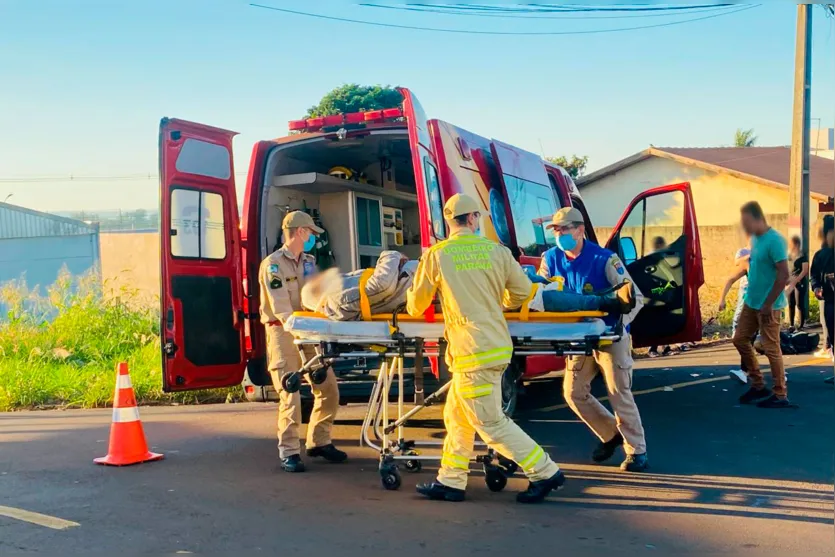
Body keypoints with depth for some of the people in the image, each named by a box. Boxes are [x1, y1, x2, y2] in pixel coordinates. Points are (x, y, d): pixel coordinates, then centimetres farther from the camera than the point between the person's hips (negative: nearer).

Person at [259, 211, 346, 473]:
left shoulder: (308, 262, 14)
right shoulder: (273, 264, -10)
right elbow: (282, 309, -19)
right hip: (283, 334, -7)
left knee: (328, 388, 8)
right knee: (291, 395, -8)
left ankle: (318, 442, 23)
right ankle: (289, 452, 2)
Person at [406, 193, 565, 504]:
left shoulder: (436, 255, -6)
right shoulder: (497, 251, 2)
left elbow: (415, 307, 4)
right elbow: (523, 292, 8)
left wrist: (412, 298, 29)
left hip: (473, 352, -6)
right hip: (497, 345, 6)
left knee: (491, 424, 3)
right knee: (456, 417, 17)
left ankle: (545, 473, 5)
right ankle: (450, 482, 23)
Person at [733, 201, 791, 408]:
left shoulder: (774, 240, -19)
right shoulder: (755, 239, 7)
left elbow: (784, 275, -22)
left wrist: (768, 304, -20)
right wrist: (751, 297, 17)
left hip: (767, 305, -9)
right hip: (751, 302, 9)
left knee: (771, 348, -4)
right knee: (740, 339, 13)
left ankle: (780, 395, 7)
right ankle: (758, 385, 24)